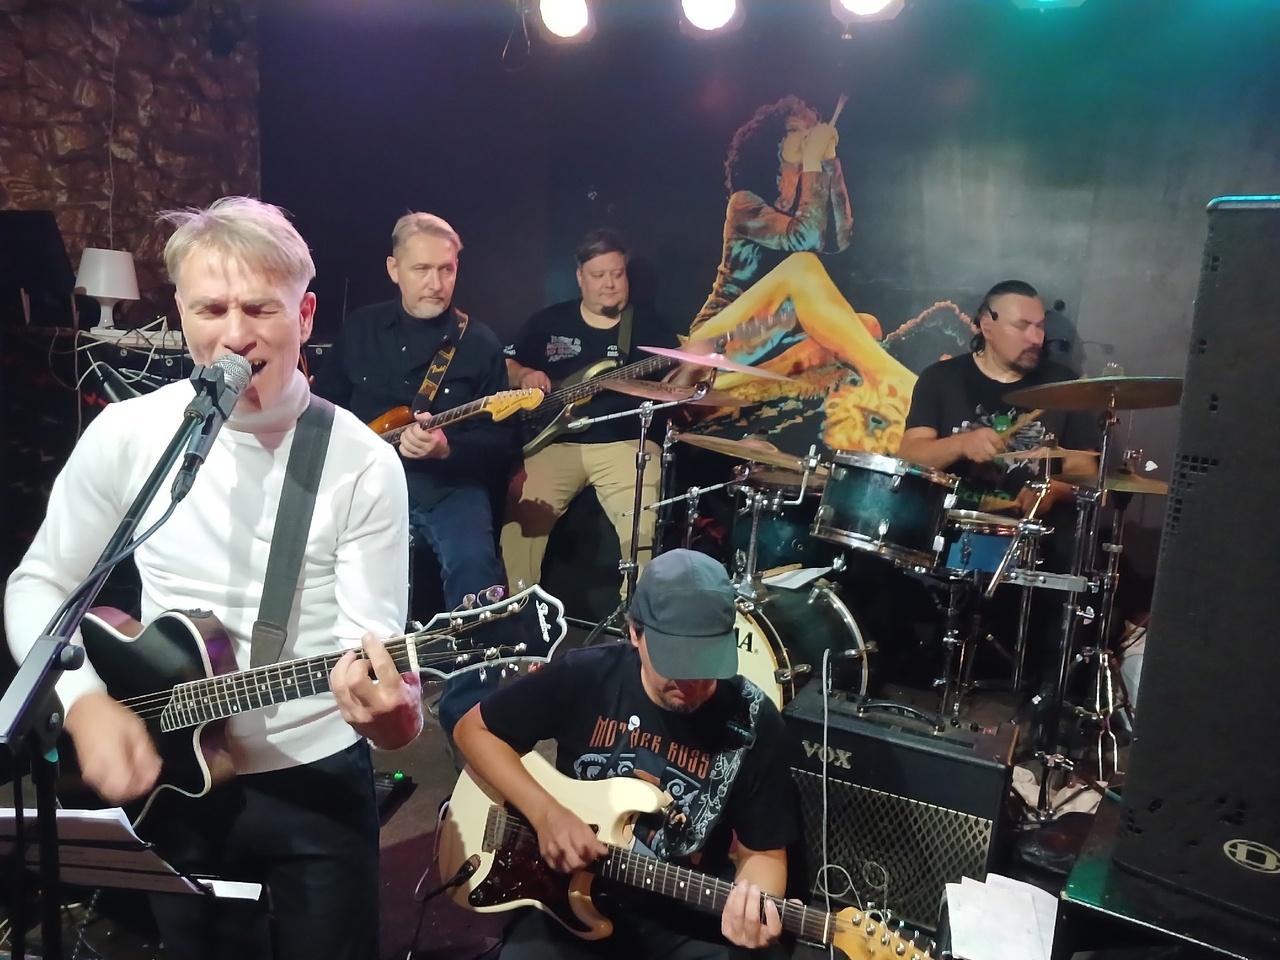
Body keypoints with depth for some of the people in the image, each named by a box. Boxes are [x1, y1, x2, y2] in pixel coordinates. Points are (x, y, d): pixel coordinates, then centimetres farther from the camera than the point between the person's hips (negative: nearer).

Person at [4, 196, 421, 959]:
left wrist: (388, 706, -39)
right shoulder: (126, 434, -8)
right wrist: (86, 703, -13)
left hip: (319, 783, -2)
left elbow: (371, 645, -17)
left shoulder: (364, 464, -16)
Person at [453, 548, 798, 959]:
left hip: (684, 921, 1)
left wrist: (754, 903, -23)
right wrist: (546, 813, -14)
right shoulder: (583, 675, -12)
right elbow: (474, 729, -2)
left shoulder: (755, 723, -10)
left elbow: (763, 851, -1)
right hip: (568, 897, -1)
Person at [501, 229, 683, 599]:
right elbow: (507, 366, 17)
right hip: (555, 441, 1)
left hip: (626, 444, -1)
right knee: (522, 511, -20)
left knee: (642, 524, -23)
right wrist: (524, 376, -5)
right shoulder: (548, 321, 11)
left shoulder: (651, 328, 8)